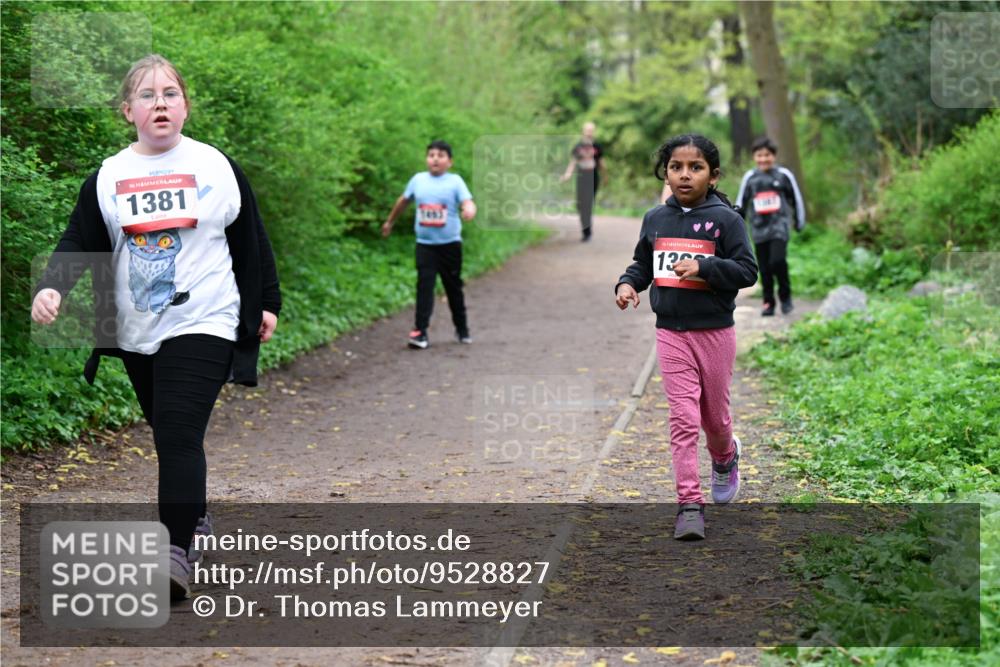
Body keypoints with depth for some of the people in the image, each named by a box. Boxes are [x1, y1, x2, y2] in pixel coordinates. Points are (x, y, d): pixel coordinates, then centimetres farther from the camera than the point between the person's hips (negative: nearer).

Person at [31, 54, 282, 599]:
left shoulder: (217, 167, 0)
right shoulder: (107, 177, 5)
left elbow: (251, 241, 8)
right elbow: (78, 243, 0)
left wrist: (266, 303, 11)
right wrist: (50, 288, -18)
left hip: (202, 324, -4)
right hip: (136, 332, 4)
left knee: (179, 433, -17)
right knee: (167, 434, 15)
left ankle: (176, 552, -19)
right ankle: (196, 519, 36)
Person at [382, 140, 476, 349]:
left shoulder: (455, 181, -5)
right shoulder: (418, 179, 3)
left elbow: (467, 202, -19)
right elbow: (404, 200, 19)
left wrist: (469, 211, -43)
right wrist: (390, 221, 30)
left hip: (450, 244, -1)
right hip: (425, 244, 1)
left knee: (453, 287, 12)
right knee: (424, 286, -9)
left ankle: (462, 329, 28)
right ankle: (420, 332, -12)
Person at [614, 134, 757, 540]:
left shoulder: (725, 219, -8)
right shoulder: (655, 219, 4)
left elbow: (747, 271, -11)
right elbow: (642, 264, 15)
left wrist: (703, 267, -24)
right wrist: (627, 284, -6)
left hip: (715, 331, -2)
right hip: (671, 332, 2)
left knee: (714, 415, 13)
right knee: (683, 419, -4)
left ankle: (725, 458, 47)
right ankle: (689, 504, -1)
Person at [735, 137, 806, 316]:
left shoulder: (784, 175, 1)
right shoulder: (749, 177, 6)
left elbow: (796, 199, 12)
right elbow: (741, 203, 16)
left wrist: (799, 221, 15)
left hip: (779, 225, -3)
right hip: (759, 228, 3)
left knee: (777, 260, -18)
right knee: (764, 268, 3)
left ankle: (785, 296, 1)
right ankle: (768, 303, 13)